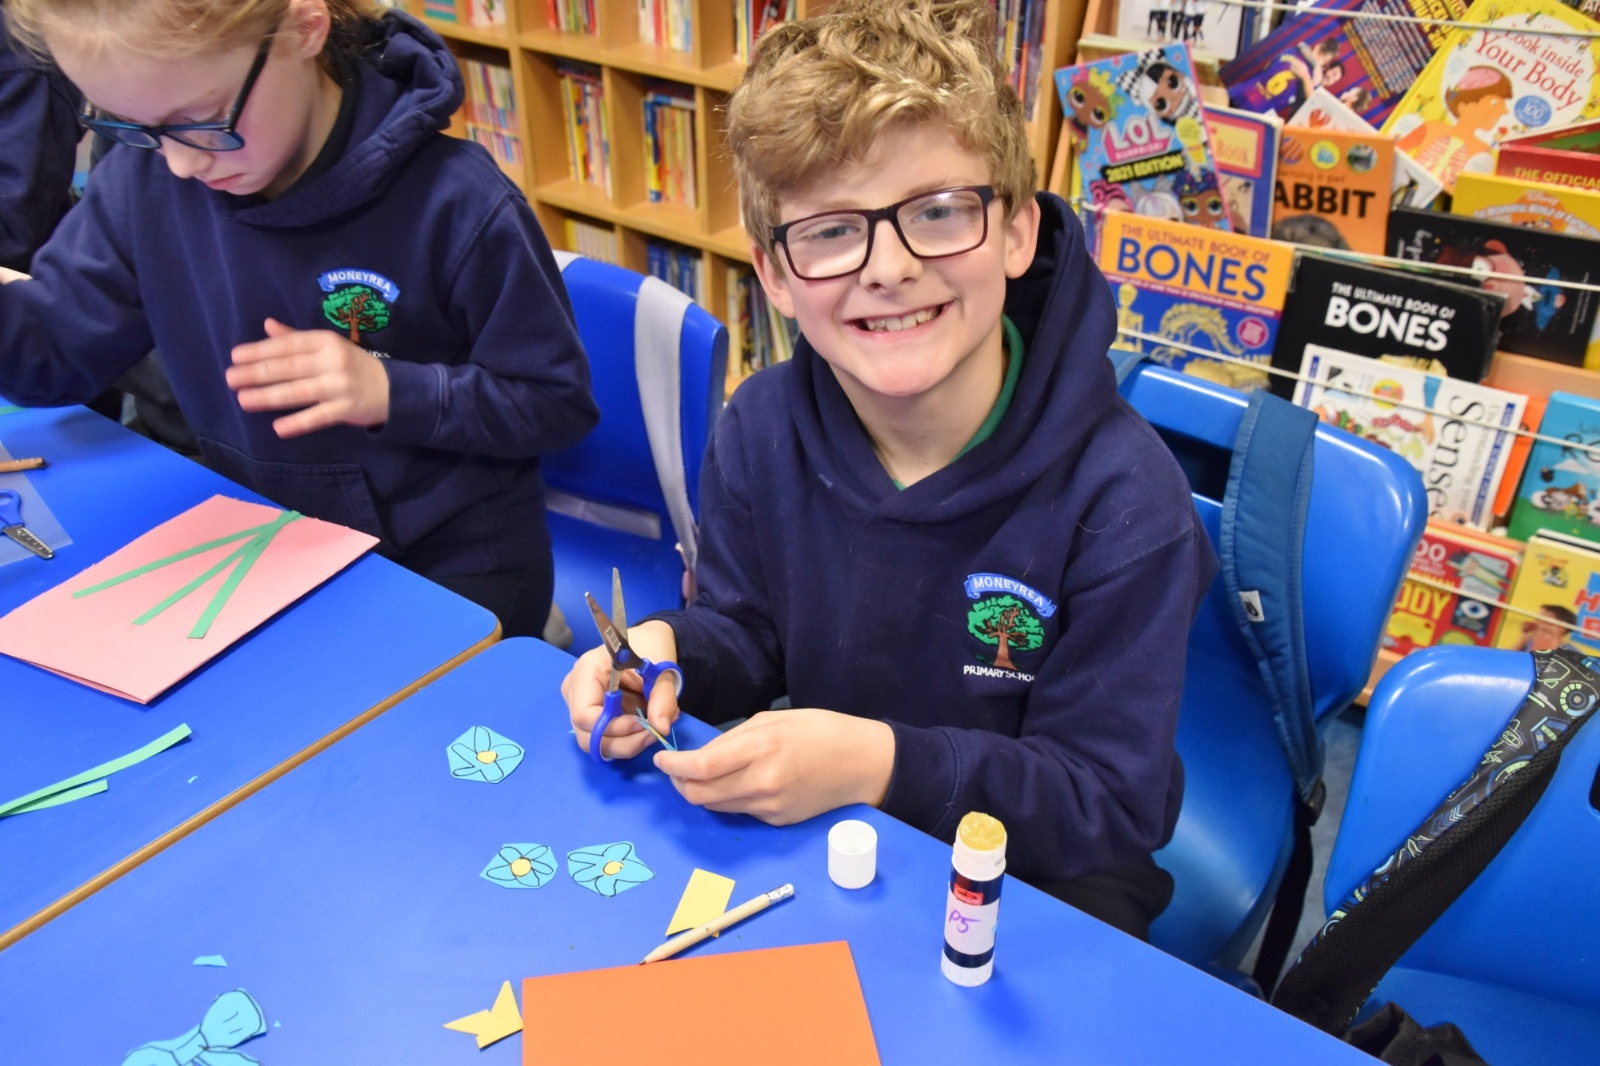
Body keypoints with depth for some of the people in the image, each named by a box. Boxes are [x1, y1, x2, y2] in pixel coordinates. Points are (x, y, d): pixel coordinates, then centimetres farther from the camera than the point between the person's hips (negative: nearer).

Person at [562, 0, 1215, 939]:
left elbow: (1109, 806, -20)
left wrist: (881, 763, -34)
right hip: (807, 826, 2)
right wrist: (666, 650, -21)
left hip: (1037, 875, -1)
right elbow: (749, 638, 3)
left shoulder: (1121, 498, -25)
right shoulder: (761, 430, -11)